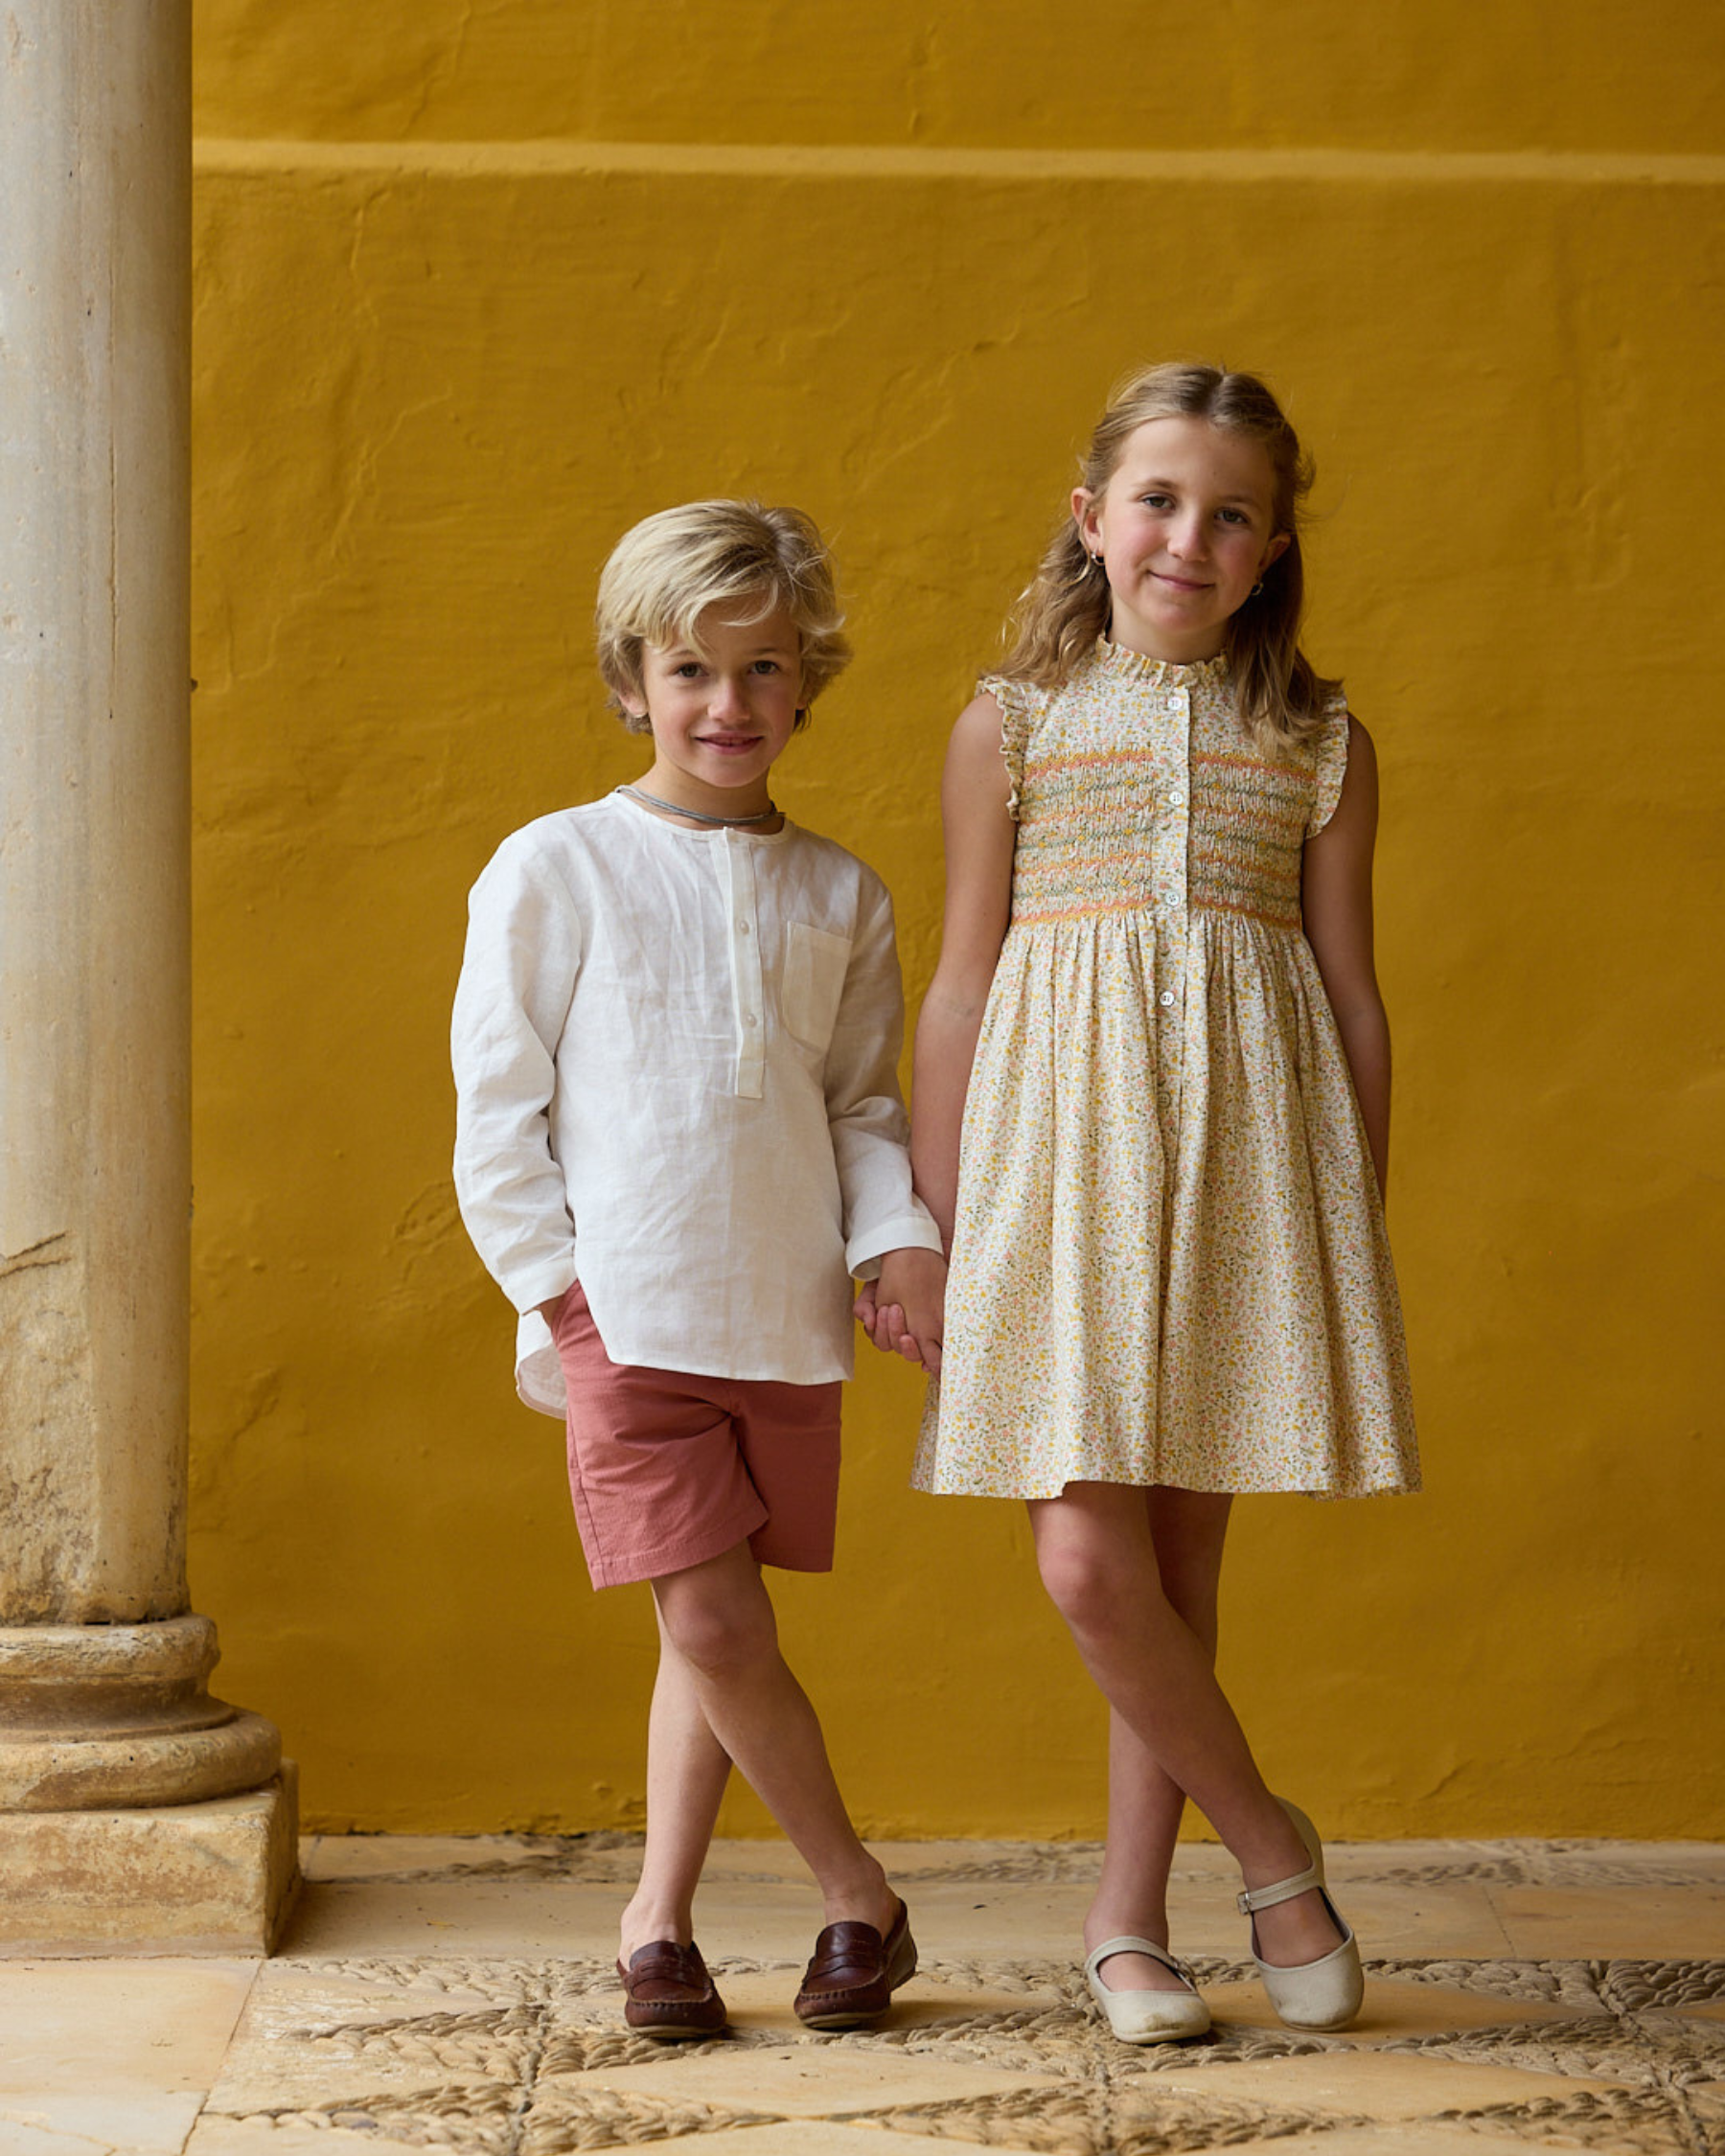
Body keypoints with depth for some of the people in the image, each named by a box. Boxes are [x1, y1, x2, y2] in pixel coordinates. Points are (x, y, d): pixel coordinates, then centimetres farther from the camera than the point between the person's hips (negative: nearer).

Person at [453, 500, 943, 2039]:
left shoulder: (840, 895, 10)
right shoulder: (556, 869, -1)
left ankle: (660, 1916, 23)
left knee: (715, 1633, 8)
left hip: (789, 1319, 4)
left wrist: (898, 1237, -1)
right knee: (715, 1626, -8)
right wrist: (556, 1284, -6)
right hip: (629, 1315, -3)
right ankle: (861, 1898, 8)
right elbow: (497, 1105, 0)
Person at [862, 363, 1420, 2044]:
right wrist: (924, 1232, 3)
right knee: (1088, 1559, -10)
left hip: (1247, 1150, 1)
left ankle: (1128, 1915, 17)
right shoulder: (1011, 726, 5)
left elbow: (1352, 998, 11)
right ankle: (1271, 1846, 11)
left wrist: (1358, 1234, 8)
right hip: (1065, 1144, -1)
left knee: (1180, 1558, 5)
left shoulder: (1319, 746, 8)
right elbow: (958, 991, 5)